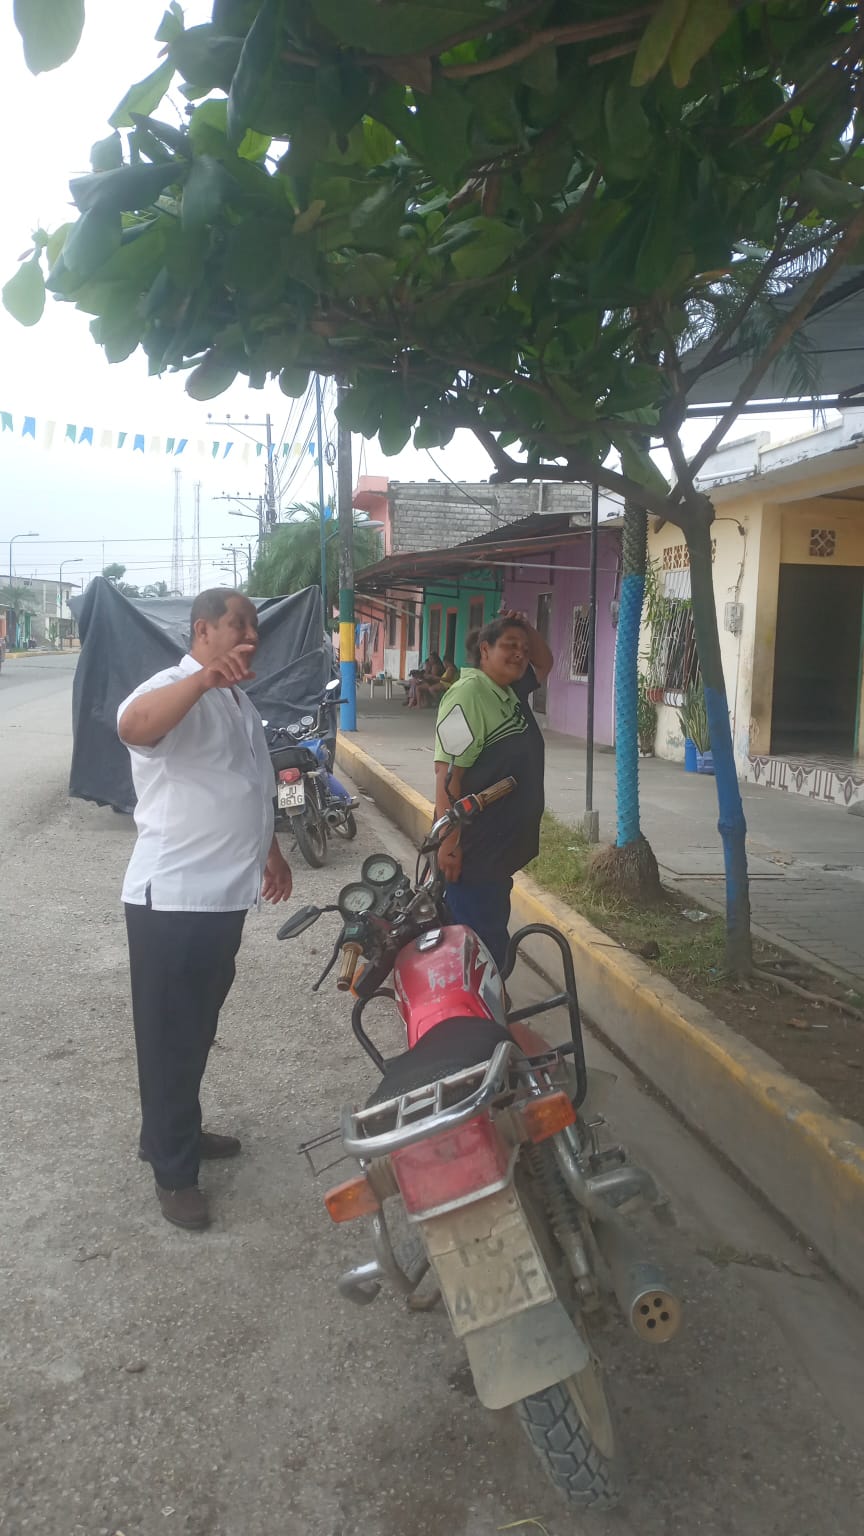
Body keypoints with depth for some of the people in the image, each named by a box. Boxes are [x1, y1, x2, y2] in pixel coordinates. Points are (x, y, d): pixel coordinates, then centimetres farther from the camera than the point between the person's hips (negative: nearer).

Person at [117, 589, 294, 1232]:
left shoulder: (240, 701, 15)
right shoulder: (175, 689, -16)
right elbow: (133, 726, -41)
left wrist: (271, 850, 30)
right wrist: (203, 678, -55)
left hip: (225, 893, 9)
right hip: (172, 898, -9)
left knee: (199, 1027, 21)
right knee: (170, 1034, 4)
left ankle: (181, 1130, 38)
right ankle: (173, 1168, 17)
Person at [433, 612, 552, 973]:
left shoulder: (512, 692, 11)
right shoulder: (468, 694, -17)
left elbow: (544, 664, 31)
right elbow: (447, 772, -23)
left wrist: (528, 628, 10)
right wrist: (448, 842, -26)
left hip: (506, 845, 10)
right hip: (473, 849, -10)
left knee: (495, 934, 19)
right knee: (478, 941, -5)